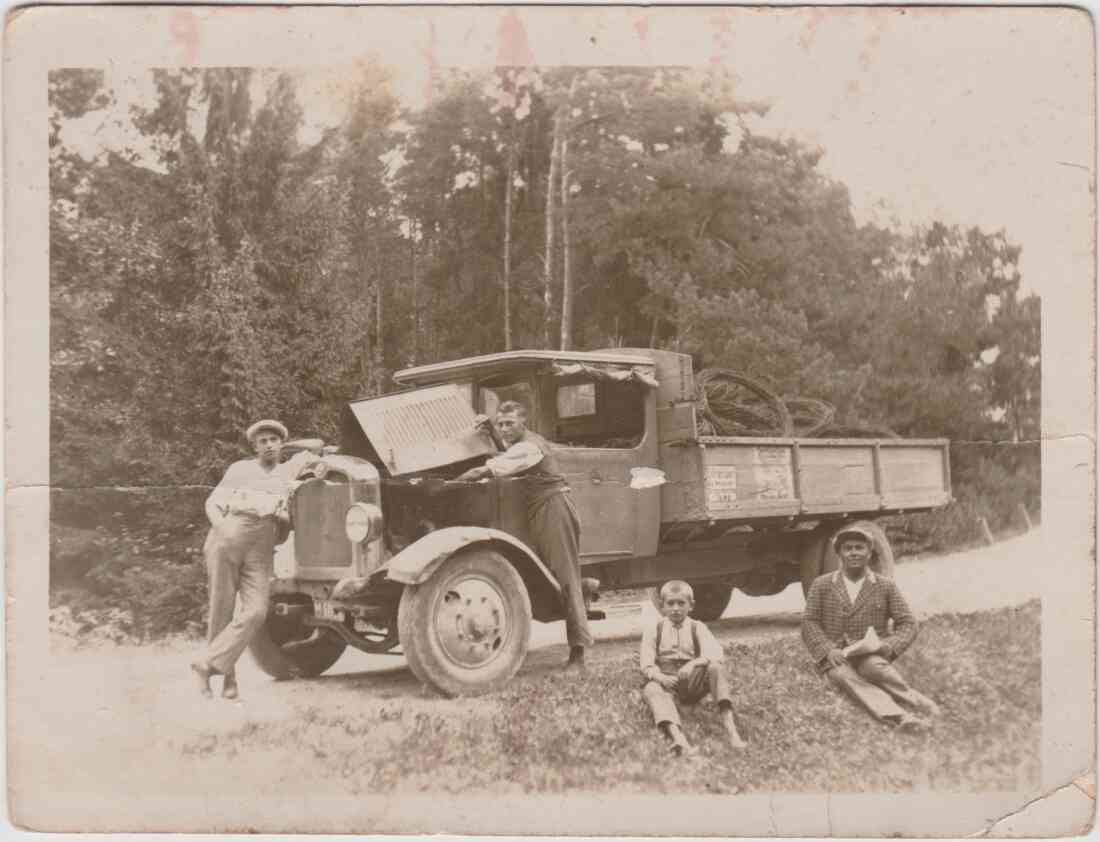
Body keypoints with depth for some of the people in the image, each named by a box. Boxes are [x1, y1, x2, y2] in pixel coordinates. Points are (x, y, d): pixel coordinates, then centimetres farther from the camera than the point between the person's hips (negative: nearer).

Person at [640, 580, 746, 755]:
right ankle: (677, 737, -60)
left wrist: (694, 664, -30)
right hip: (667, 682, -1)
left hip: (692, 681, 1)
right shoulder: (653, 630, 10)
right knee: (651, 689, -35)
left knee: (714, 667, -29)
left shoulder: (697, 628, 10)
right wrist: (659, 676, -23)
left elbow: (714, 653, -9)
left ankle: (730, 726, -39)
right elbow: (647, 663, 0)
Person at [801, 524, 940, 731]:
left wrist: (889, 646, -12)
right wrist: (828, 650, -13)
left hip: (872, 655, 1)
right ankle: (897, 716, -53)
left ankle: (920, 702, -37)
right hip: (836, 657, 0)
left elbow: (907, 624, 8)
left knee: (875, 666, -37)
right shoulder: (821, 585, 10)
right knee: (845, 676, -35)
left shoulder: (886, 586, 10)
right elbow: (809, 622, 5)